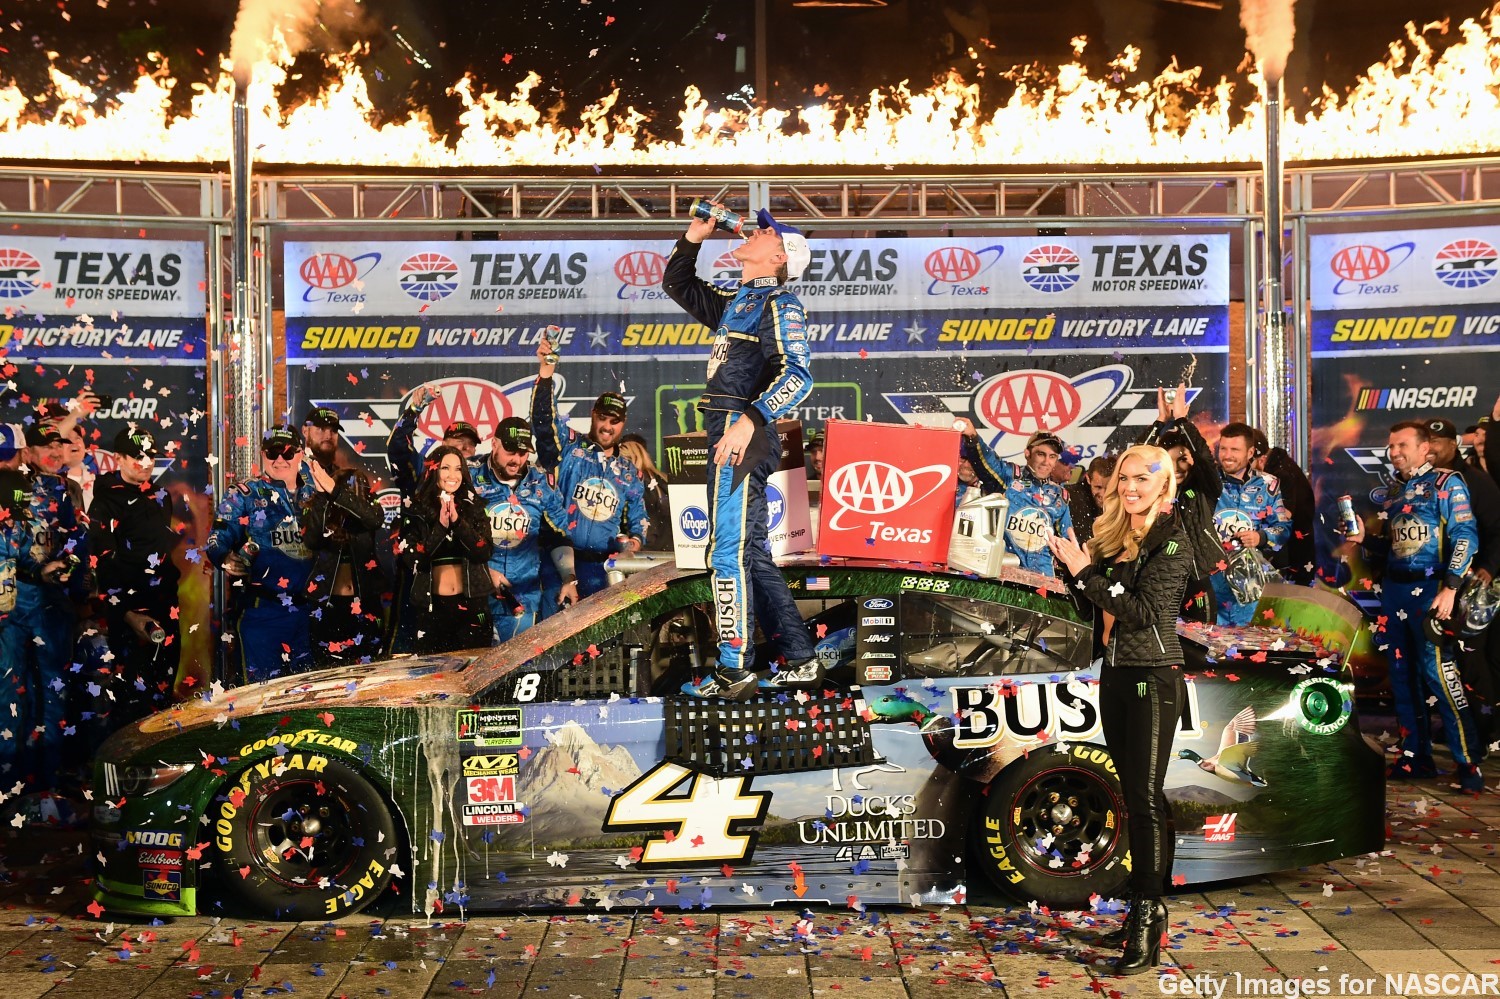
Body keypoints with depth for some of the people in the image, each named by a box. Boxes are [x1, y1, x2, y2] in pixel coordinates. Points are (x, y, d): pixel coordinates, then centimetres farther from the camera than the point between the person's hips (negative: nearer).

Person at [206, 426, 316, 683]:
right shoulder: (244, 496, 2)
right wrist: (227, 559, -26)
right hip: (261, 610, -4)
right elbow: (217, 540, -6)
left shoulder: (315, 493, 13)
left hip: (307, 608, 4)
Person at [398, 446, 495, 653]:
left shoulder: (474, 506, 4)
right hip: (432, 606, -1)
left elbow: (484, 552, -7)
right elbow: (411, 560, -9)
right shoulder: (416, 510, 0)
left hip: (471, 603, 1)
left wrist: (458, 521, -17)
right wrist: (440, 526, -17)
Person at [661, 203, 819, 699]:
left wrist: (750, 419, -29)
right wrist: (695, 234, 22)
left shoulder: (779, 302, -5)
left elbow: (797, 375, -18)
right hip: (727, 436, 9)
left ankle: (733, 671, -5)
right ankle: (800, 660, 17)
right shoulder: (735, 303, 22)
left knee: (727, 552, -10)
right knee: (752, 553, 11)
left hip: (742, 436, -9)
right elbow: (676, 283, 35)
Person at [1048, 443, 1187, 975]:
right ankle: (1152, 904, 23)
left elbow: (1144, 612, -18)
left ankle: (1147, 924, -5)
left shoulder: (1171, 540, -9)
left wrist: (1085, 572, -16)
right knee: (1136, 795, 13)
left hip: (1153, 677, -7)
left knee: (1144, 797, -8)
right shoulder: (1113, 534, 11)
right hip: (1114, 675, 8)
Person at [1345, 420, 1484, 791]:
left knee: (1437, 672, -13)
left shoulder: (1446, 482, -4)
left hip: (1429, 589, -7)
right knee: (1402, 676, 9)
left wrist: (1450, 588, -20)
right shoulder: (1395, 491, 17)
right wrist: (1364, 538, 5)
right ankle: (1416, 756, 17)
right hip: (1394, 590, 8)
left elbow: (1465, 537, -12)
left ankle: (1468, 763, -6)